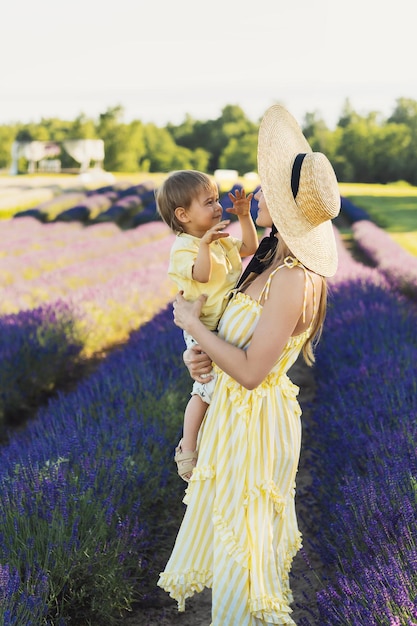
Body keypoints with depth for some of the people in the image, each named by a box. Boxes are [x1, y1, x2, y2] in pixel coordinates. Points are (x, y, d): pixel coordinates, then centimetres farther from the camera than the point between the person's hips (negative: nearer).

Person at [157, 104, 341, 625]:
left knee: (243, 531, 8)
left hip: (255, 419, -10)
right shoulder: (275, 263, 1)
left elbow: (251, 371, -28)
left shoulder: (294, 280, -28)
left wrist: (193, 324, -17)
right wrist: (202, 353, -8)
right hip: (234, 409, 10)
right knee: (226, 519, 26)